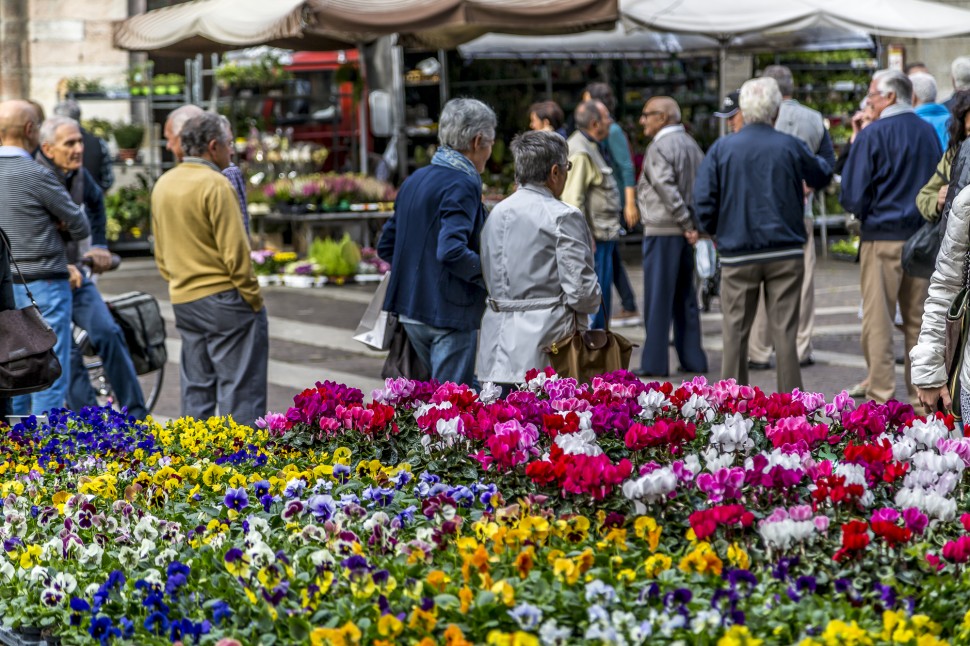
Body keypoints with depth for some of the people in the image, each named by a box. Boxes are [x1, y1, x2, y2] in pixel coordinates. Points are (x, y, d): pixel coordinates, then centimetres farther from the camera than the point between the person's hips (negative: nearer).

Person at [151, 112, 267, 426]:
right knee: (240, 388, -4)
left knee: (196, 388, 12)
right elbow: (234, 250, -16)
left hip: (182, 300, 8)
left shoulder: (163, 185, 10)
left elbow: (160, 252, 16)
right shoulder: (214, 184, -14)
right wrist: (254, 298, -9)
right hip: (224, 299, -8)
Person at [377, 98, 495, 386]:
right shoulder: (462, 185, -15)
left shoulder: (414, 180, 12)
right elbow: (452, 251, -27)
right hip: (450, 313, -9)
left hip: (410, 311, 9)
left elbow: (386, 246, 17)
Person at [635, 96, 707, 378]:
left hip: (662, 231, -8)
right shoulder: (691, 144, 14)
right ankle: (692, 359, 14)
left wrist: (686, 223, -16)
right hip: (686, 233, 8)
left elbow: (666, 188, -20)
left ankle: (654, 362, -1)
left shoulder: (659, 147, -11)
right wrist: (694, 223, 7)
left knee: (658, 297, -3)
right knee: (685, 297, 13)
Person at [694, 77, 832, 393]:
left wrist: (717, 231, 10)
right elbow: (821, 176, 16)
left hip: (738, 253, 0)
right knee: (784, 331, 3)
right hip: (786, 252, 0)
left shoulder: (722, 148, -3)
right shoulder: (791, 147, -1)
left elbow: (703, 199, -6)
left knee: (735, 331, 6)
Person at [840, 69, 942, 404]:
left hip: (882, 238, -5)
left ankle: (880, 396, -3)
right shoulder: (929, 133, 8)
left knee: (877, 321, -1)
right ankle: (922, 393, 15)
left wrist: (861, 212, 10)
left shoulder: (871, 136, -10)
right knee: (918, 319, 11)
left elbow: (852, 197, -10)